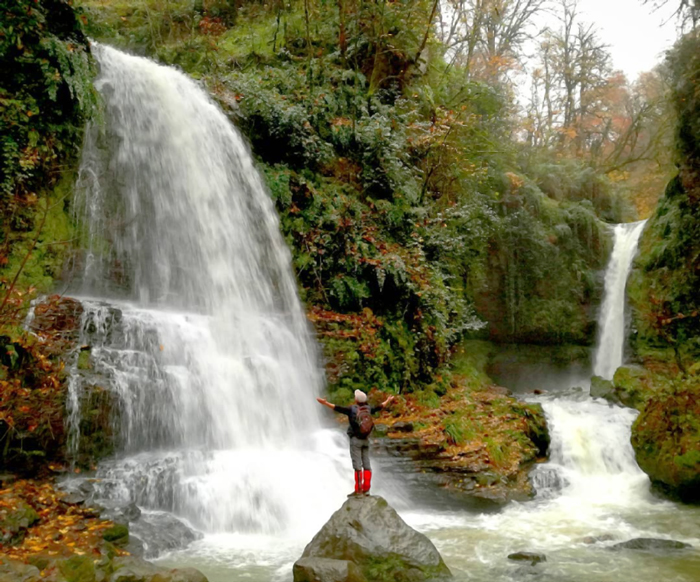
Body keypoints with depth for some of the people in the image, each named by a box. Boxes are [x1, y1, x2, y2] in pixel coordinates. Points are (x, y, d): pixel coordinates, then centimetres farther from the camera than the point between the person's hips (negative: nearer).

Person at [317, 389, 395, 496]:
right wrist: (387, 401, 40)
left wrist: (325, 403, -21)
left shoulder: (352, 409, -8)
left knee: (357, 465, -6)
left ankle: (358, 490, -7)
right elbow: (379, 407, 23)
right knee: (366, 465, 5)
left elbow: (337, 408, -18)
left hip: (355, 439, -5)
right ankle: (366, 490, 7)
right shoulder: (368, 409, 6)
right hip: (366, 439, 5)